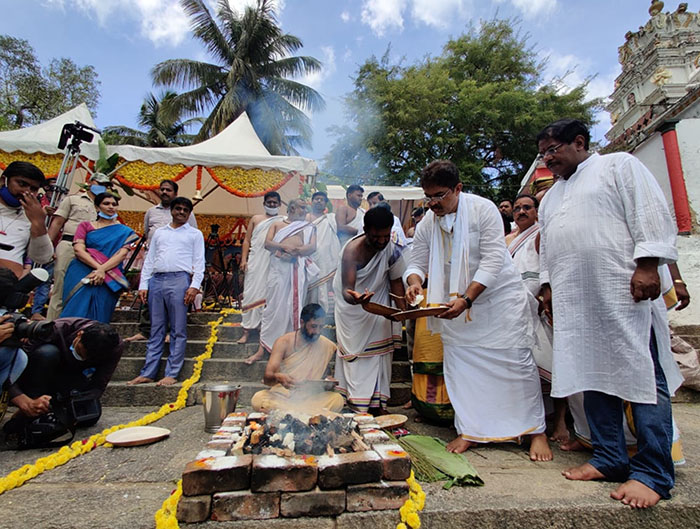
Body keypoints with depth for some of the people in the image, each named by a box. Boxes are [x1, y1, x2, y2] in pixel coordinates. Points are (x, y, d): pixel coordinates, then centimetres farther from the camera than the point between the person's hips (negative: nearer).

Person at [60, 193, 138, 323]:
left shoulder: (124, 231, 12)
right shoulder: (85, 226, 14)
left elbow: (122, 254, -2)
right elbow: (78, 249, -1)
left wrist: (102, 270, -18)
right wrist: (98, 267, -16)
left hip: (108, 280, 0)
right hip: (81, 276, 1)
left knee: (98, 318, -4)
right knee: (76, 311, -9)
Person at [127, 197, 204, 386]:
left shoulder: (195, 234, 12)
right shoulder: (159, 232, 22)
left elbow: (199, 262, 4)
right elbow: (149, 260, 19)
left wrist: (195, 285, -9)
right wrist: (143, 284, 9)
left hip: (179, 280, -4)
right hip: (156, 280, 4)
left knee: (178, 331, -3)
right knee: (156, 330, 7)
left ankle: (171, 374, 1)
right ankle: (148, 373, 11)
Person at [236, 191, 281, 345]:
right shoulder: (256, 219, 14)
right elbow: (247, 240, 11)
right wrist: (243, 260, 1)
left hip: (273, 264, -1)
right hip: (255, 263, 1)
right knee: (251, 294, 1)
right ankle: (247, 330, 7)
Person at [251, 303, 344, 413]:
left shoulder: (328, 346, 1)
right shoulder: (284, 342, -6)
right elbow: (267, 377, -13)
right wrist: (278, 378, -34)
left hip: (309, 398, 2)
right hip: (281, 395, -1)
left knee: (338, 399, -26)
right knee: (258, 399, -31)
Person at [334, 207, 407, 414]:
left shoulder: (392, 250, -15)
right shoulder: (352, 250, -29)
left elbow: (395, 280, -2)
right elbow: (346, 289, -37)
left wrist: (402, 309, -14)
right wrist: (354, 298, -60)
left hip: (378, 304, 4)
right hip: (351, 305, -3)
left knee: (379, 350, 3)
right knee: (354, 352, -2)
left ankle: (376, 402, 13)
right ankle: (356, 404, 9)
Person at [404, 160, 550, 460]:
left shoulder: (483, 209, -15)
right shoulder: (427, 224, -1)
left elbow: (493, 261, -20)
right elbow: (417, 262, 3)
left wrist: (466, 299, -29)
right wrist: (415, 282, -22)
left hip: (499, 297, -4)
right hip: (456, 304, 4)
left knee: (516, 361, 1)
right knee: (459, 365, 4)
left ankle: (536, 432, 18)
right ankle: (468, 431, 18)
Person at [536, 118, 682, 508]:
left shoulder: (619, 166, 6)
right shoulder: (552, 195, 25)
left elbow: (652, 215, -5)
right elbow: (548, 247, 26)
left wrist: (646, 266, -15)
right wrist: (549, 285, 19)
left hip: (624, 293, -7)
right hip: (575, 303, 7)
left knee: (642, 376, -4)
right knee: (594, 378, 8)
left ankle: (653, 473, 6)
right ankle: (610, 459, 18)